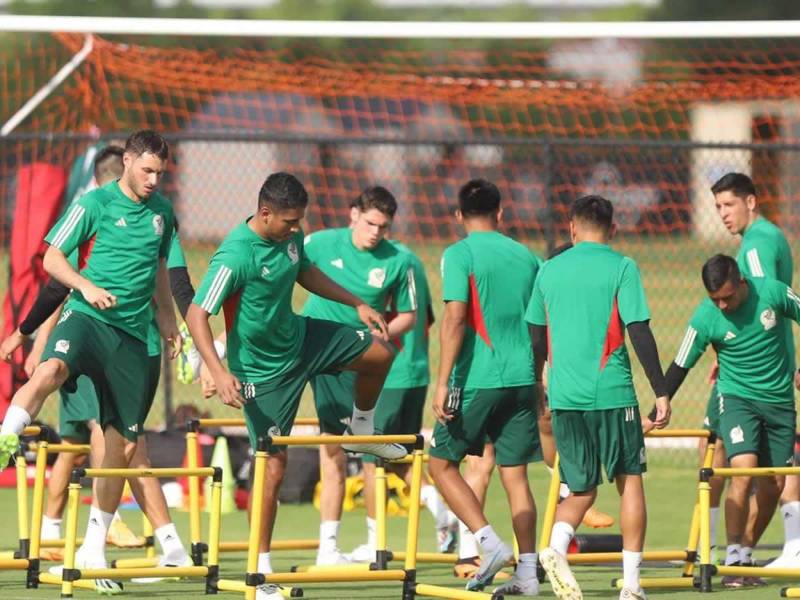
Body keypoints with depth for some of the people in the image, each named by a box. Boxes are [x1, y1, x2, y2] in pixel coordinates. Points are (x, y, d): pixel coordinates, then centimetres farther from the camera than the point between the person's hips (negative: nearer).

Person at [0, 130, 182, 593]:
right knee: (51, 370, -40)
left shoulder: (162, 211, 13)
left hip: (132, 333, 4)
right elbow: (52, 259, -2)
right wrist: (87, 286, -17)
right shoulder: (94, 204, -2)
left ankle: (95, 548, 15)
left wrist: (167, 318, 27)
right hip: (88, 315, -4)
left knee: (124, 442, 4)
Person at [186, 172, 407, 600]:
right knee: (274, 464, -7)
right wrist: (219, 373, -41)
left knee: (379, 353, 13)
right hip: (263, 368, -7)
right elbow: (196, 315, -31)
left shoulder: (291, 237, -7)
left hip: (297, 337, 7)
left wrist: (357, 304, 16)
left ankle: (362, 431, 40)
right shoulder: (235, 256, -30)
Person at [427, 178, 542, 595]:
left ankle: (491, 544, -7)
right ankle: (527, 571, 4)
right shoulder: (526, 257, 11)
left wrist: (443, 382, -15)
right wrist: (538, 381, 28)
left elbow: (455, 318, -16)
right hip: (522, 380, 5)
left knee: (441, 463, 8)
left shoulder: (459, 255, -6)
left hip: (477, 380, -5)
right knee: (515, 474, 9)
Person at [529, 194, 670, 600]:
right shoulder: (621, 267, -3)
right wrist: (661, 392, -5)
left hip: (564, 397, 4)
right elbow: (639, 333, -9)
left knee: (581, 489, 12)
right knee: (629, 480, 8)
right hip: (612, 393, -4)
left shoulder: (549, 271, 9)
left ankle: (556, 548, -17)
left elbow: (536, 339, 15)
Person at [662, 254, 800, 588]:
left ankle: (745, 551, 19)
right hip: (737, 398, -3)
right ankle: (734, 560, -19)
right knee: (743, 472, -22)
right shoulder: (706, 317, -15)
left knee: (773, 485, 5)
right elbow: (680, 366, -8)